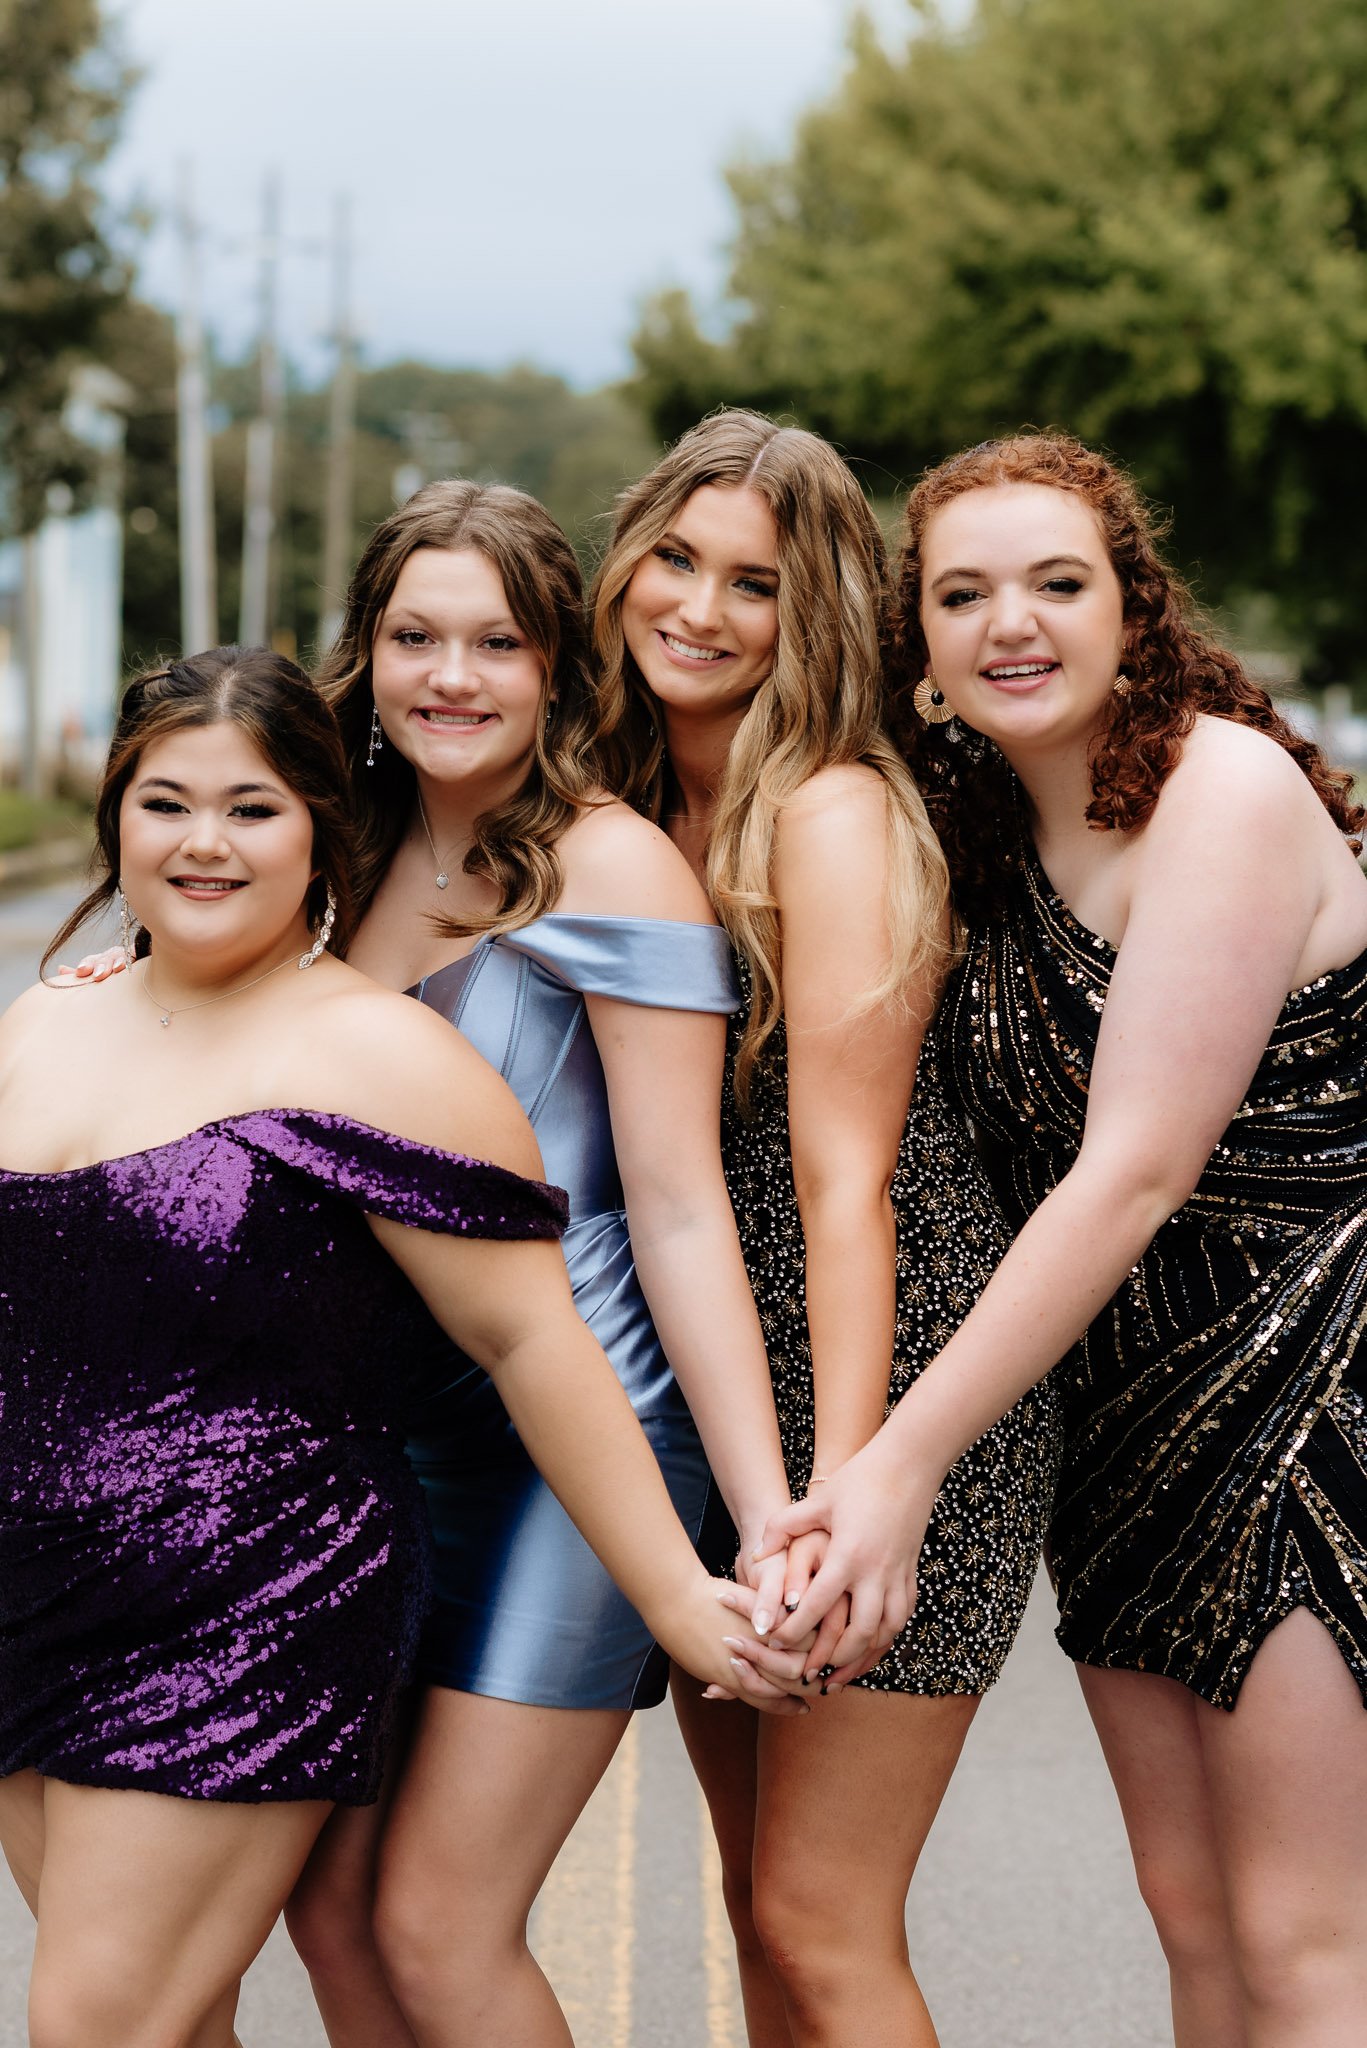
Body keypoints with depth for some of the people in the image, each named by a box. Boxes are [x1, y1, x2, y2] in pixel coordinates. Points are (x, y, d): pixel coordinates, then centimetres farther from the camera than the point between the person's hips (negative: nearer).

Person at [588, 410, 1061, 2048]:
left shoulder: (833, 814, -14)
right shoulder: (633, 812, 10)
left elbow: (846, 1184, -20)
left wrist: (838, 1496, -28)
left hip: (887, 1384, -8)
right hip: (707, 1398, 8)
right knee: (760, 1900, 12)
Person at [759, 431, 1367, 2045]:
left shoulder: (1225, 787, -16)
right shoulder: (985, 831, 7)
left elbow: (1137, 1170, -22)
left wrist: (904, 1460, -24)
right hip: (1125, 1411, 7)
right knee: (1191, 1918, 11)